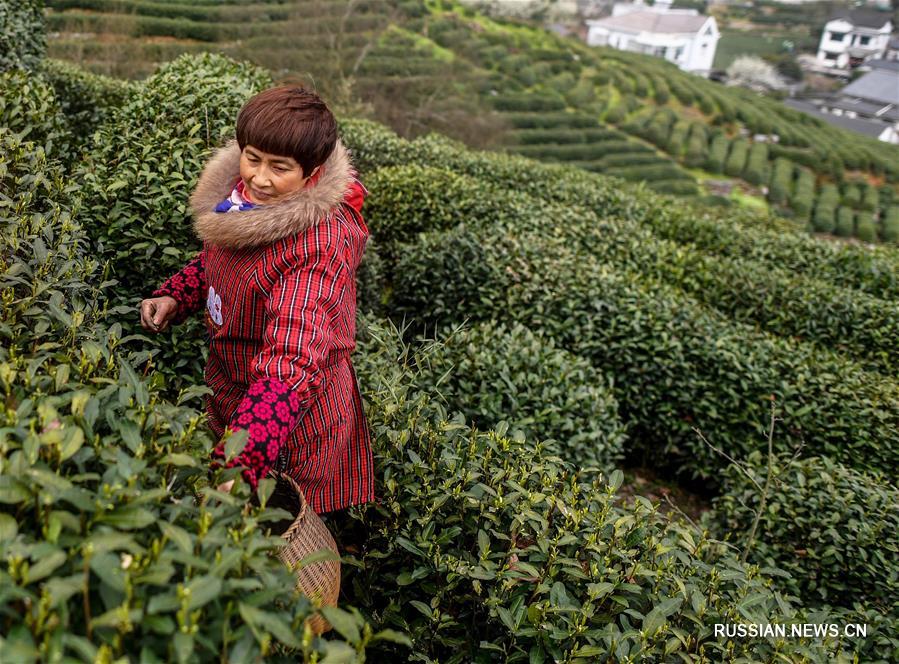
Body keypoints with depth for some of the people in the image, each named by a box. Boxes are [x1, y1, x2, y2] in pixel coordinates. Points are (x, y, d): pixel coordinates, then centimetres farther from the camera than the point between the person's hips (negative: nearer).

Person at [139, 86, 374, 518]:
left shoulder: (319, 247, -33)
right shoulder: (239, 190, -8)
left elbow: (290, 365, -42)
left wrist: (237, 466, -49)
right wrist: (174, 297, -4)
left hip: (294, 421, -7)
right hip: (231, 391, 8)